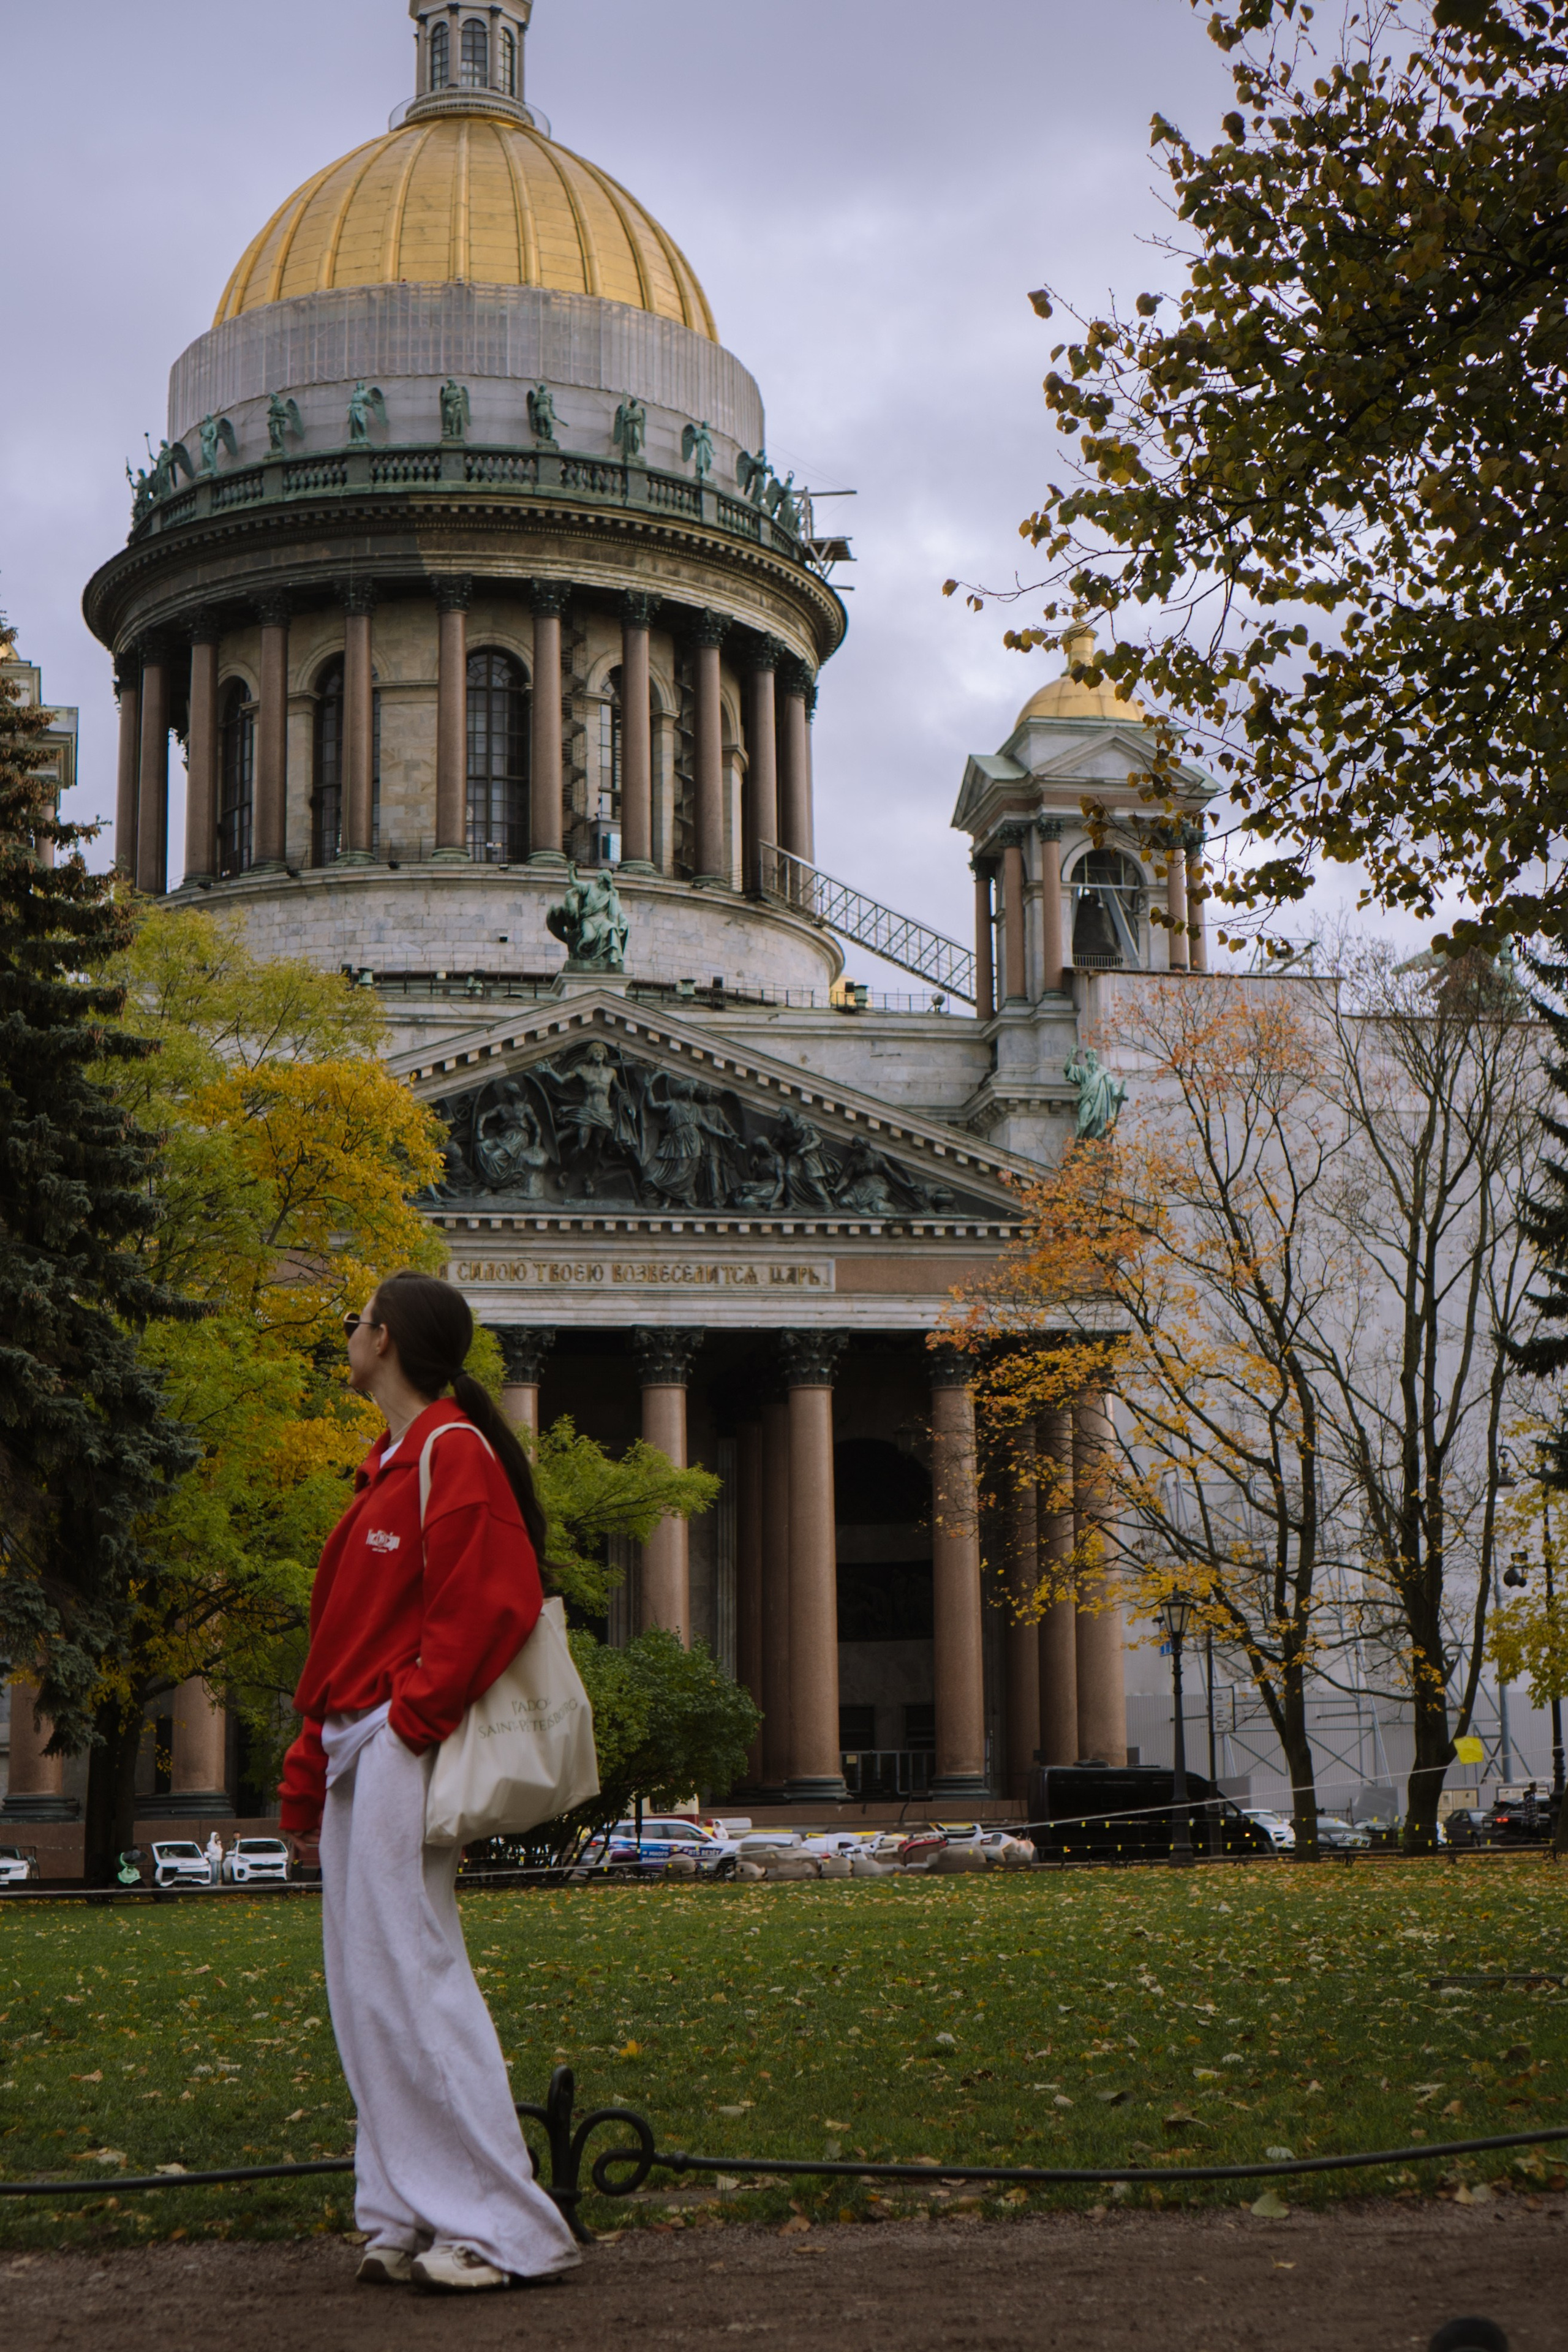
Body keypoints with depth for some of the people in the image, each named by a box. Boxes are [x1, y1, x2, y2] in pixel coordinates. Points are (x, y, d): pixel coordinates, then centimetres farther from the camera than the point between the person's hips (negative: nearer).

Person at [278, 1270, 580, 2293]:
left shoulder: (452, 1453, -10)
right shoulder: (391, 1464, 20)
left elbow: (491, 1605, -19)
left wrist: (411, 1719, -16)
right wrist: (312, 1763, 20)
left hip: (401, 1750, -10)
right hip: (357, 1753, 10)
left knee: (409, 1976, -11)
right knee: (369, 1986, 8)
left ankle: (505, 2230, -6)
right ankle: (413, 2219, 13)